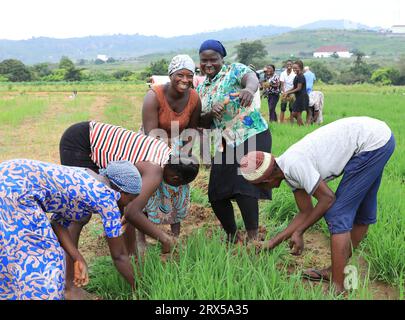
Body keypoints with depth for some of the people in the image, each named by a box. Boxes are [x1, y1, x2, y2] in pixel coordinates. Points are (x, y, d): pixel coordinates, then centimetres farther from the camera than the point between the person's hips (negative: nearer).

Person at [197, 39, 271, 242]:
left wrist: (249, 89, -51)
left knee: (244, 189, -19)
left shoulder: (235, 70, -3)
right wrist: (210, 114, -13)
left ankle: (253, 240, -6)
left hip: (251, 137, -7)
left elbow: (251, 78, -27)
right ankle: (232, 236, 25)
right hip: (224, 144, 7)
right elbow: (203, 123, 11)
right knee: (216, 195, 5)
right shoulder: (201, 89, 15)